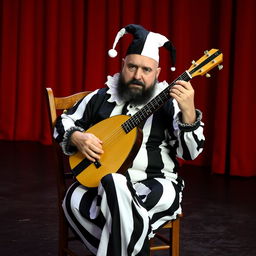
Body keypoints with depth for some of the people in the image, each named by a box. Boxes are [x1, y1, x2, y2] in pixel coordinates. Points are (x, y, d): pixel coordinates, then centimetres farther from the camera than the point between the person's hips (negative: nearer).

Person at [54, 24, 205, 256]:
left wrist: (188, 111, -23)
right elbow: (63, 124, 19)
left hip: (154, 183, -2)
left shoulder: (168, 105, 2)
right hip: (101, 180, 2)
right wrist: (78, 138, -5)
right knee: (75, 202, -29)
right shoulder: (100, 98, 11)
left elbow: (190, 152, -7)